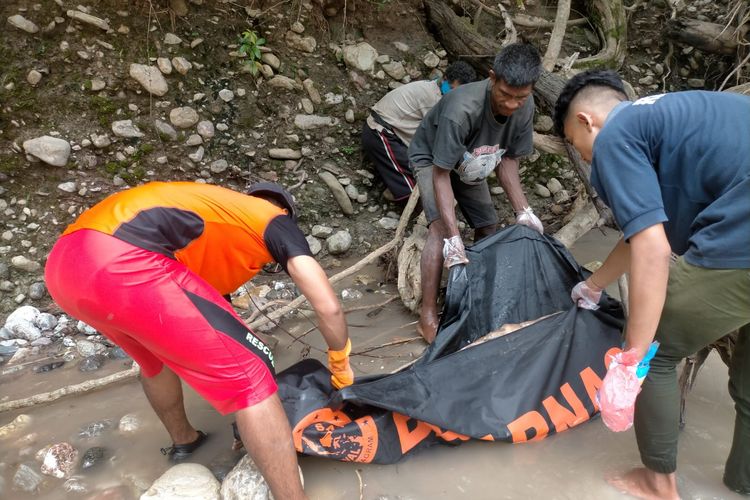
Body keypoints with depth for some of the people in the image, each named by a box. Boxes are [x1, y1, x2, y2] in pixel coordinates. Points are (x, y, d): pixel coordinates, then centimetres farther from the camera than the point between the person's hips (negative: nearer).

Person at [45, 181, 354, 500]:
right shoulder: (276, 221, 17)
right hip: (125, 264, -10)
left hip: (63, 264, 10)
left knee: (157, 357, 35)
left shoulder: (213, 209, 36)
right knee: (251, 374, 2)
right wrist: (340, 361, 27)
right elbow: (329, 307, 7)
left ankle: (183, 441, 56)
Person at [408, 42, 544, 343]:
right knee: (441, 226, -24)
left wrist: (524, 212, -20)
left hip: (470, 164, 6)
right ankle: (428, 316, -20)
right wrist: (453, 238, -44)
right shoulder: (462, 109, -42)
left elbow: (508, 159, -11)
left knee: (488, 227, 1)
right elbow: (441, 173, -38)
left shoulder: (525, 107, -23)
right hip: (431, 158, -6)